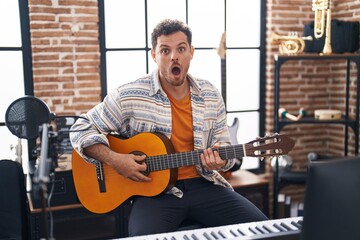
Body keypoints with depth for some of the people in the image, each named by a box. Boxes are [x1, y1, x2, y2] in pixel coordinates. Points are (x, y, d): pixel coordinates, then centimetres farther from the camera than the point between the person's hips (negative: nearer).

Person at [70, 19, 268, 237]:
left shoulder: (211, 96, 5)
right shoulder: (129, 96, -8)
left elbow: (224, 145, 11)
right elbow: (81, 130, -2)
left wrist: (220, 160, -13)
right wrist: (114, 159, -16)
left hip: (202, 184, 4)